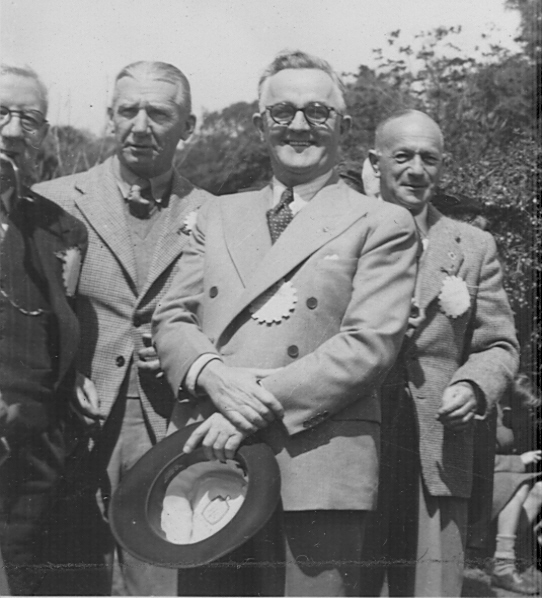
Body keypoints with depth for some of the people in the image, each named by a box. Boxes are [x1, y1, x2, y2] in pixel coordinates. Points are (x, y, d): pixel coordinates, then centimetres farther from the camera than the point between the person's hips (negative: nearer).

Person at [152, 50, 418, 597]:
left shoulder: (382, 225, 4)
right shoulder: (217, 215, 19)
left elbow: (369, 345, -7)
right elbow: (170, 317, 12)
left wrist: (262, 404, -15)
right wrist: (211, 373, -11)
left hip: (317, 467, -3)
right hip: (209, 455, 4)